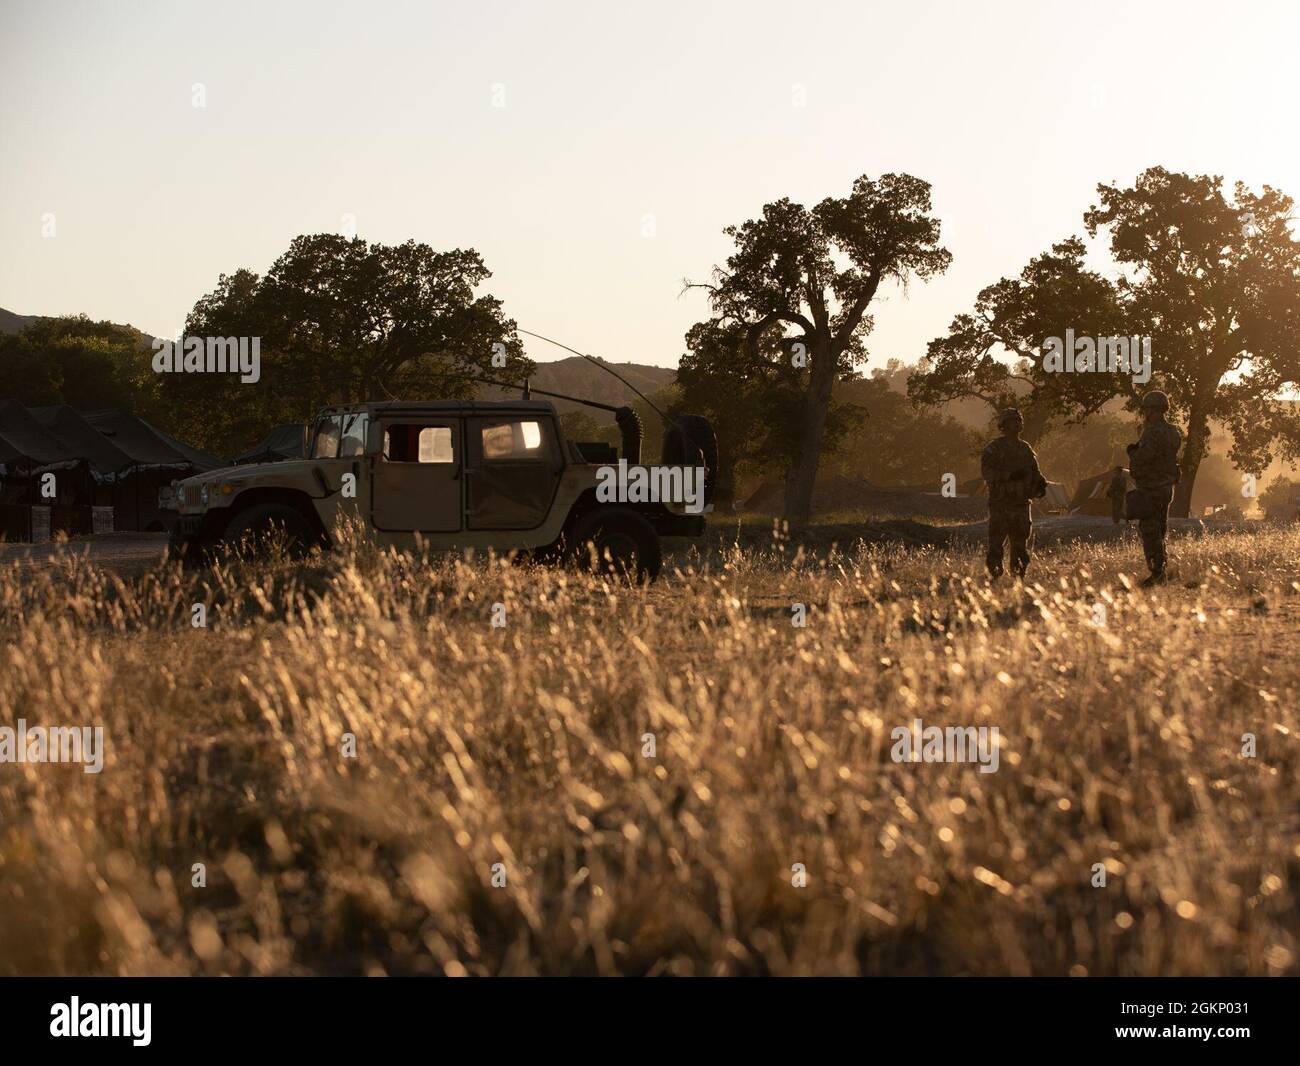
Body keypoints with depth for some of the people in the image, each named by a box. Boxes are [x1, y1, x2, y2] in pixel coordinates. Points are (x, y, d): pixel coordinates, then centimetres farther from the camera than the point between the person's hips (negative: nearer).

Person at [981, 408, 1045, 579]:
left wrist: (1041, 485, -1)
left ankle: (1019, 578, 13)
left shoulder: (1025, 449, 15)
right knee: (996, 543, -8)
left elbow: (1035, 472, 21)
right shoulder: (994, 448, -3)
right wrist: (1009, 475, -23)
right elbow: (986, 472, -13)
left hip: (1021, 504, 5)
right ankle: (995, 575, -2)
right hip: (1000, 505, -5)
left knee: (1020, 545, 7)